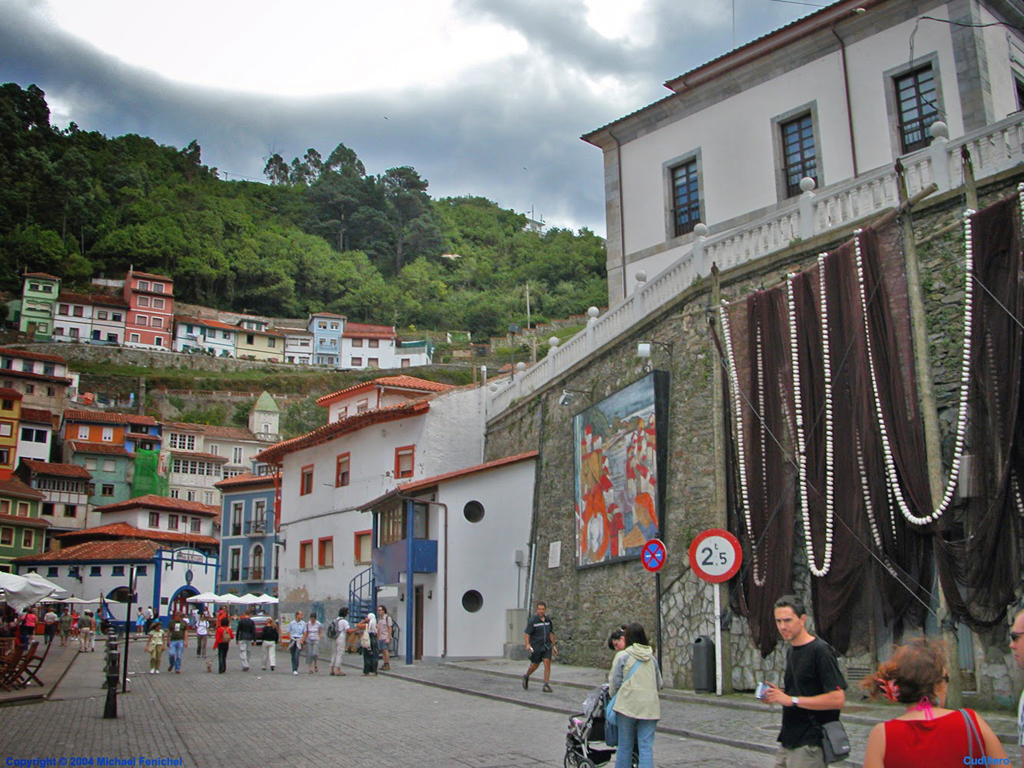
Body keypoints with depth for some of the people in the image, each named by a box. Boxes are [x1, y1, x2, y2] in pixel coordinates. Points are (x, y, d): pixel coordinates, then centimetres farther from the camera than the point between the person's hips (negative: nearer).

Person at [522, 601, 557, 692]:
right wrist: (527, 644, -28)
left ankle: (546, 685, -7)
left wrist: (554, 645, 15)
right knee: (535, 665, 7)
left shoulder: (548, 619, 5)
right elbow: (527, 633, -14)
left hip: (546, 646, 4)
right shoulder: (533, 620, -12)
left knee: (547, 663, -10)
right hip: (536, 646, -4)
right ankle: (526, 677, 36)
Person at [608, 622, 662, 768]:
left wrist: (613, 696, 18)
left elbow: (614, 682, 0)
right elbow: (659, 684, 18)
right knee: (646, 747, 2)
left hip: (628, 705, -3)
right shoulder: (652, 657, 11)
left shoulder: (622, 656, -3)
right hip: (649, 707, 3)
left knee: (625, 745, 9)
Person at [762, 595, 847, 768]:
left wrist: (792, 700, -20)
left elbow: (838, 699, -21)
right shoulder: (792, 651, 13)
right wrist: (780, 693, 6)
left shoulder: (820, 651, -14)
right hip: (788, 741, 8)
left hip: (809, 745, -8)